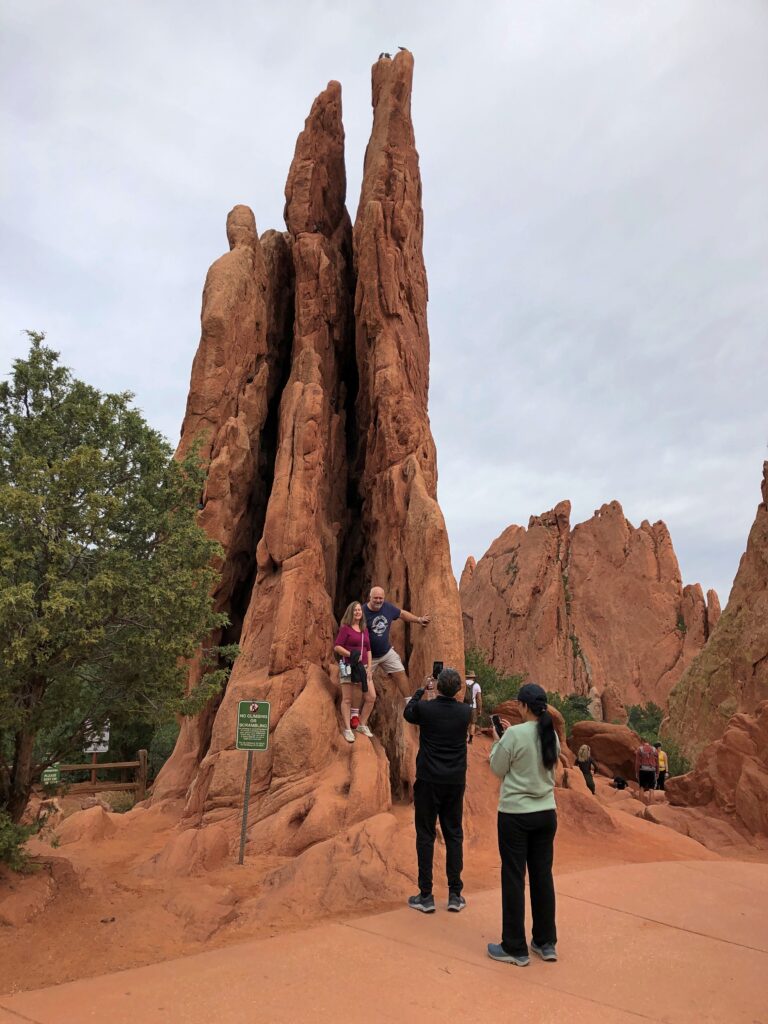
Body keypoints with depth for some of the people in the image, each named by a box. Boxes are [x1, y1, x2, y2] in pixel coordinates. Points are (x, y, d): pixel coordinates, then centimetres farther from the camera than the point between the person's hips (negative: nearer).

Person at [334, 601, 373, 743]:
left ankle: (362, 725, 20)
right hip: (348, 667, -6)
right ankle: (347, 730, 6)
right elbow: (337, 647, -11)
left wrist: (369, 668, 6)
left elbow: (368, 650, 15)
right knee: (347, 699, -1)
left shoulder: (364, 630, 15)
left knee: (371, 697, 4)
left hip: (362, 668, 6)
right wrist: (352, 655, -18)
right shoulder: (345, 628, -4)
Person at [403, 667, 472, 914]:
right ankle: (455, 895, 15)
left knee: (425, 836, 6)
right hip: (455, 782, 3)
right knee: (454, 835, 12)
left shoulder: (424, 708, -12)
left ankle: (426, 896, 10)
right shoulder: (465, 711, -5)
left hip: (428, 781, -2)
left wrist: (420, 690, 21)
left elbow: (407, 713, 12)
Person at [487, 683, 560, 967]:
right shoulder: (552, 735, 1)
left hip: (516, 815, -6)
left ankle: (515, 949, 16)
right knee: (542, 876, 16)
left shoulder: (515, 734, -19)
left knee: (514, 879, 6)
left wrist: (501, 740, 4)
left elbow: (498, 769, -7)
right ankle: (546, 943, 27)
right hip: (546, 813, 6)